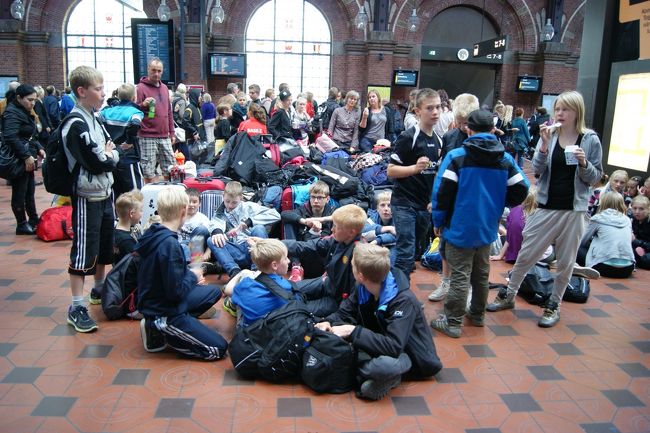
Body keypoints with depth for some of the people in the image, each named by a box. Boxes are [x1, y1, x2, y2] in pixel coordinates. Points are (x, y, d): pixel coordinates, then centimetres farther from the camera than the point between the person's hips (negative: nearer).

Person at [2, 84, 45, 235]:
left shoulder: (25, 112, 16)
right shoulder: (12, 113, -14)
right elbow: (10, 138, -25)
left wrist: (39, 148, 8)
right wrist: (26, 156, -26)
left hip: (27, 160, 9)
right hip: (18, 160, -9)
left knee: (30, 191, 16)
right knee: (20, 193, -1)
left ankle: (33, 220, 27)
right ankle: (22, 225, 8)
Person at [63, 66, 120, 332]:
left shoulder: (94, 119, 11)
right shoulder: (76, 125, -18)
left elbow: (114, 156, 15)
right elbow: (96, 164, -21)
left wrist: (109, 155, -5)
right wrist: (109, 157, -3)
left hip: (104, 193, 9)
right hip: (87, 197, -9)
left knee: (105, 245, 19)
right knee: (83, 250, -3)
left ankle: (100, 289, 36)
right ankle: (76, 307, 5)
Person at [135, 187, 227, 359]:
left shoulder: (154, 234, 0)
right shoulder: (170, 244, -27)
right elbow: (176, 291, -25)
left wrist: (190, 278, 7)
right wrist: (193, 275, -8)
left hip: (155, 301, 9)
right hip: (163, 314, -9)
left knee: (214, 292, 24)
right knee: (219, 348, -7)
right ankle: (161, 332, 0)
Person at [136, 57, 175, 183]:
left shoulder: (164, 88, 16)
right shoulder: (140, 88, -3)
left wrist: (172, 133, 19)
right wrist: (143, 105, -26)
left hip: (165, 137, 6)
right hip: (147, 137, -6)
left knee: (170, 170, 8)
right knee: (149, 173, -2)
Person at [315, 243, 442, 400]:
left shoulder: (403, 301, -30)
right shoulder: (362, 288, -8)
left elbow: (394, 347, -37)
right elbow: (344, 313, 1)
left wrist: (353, 331, -36)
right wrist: (329, 322, -21)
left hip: (405, 353, -7)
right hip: (379, 343, 7)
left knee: (385, 365, -41)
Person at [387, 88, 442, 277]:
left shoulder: (438, 140, 10)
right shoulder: (408, 137, -12)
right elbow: (391, 170, -13)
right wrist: (416, 167, -26)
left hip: (425, 205, 7)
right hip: (404, 204, -7)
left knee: (412, 251, 14)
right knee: (406, 253, -9)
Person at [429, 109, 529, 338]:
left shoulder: (456, 156, -11)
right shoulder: (506, 159, 1)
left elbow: (442, 192, -15)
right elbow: (520, 191, 0)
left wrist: (438, 221, -3)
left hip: (460, 228, -5)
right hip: (487, 228, 5)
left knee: (459, 276, 1)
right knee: (481, 274, 19)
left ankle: (453, 322, 8)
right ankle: (477, 314, 35)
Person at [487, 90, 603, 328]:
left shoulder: (590, 140, -2)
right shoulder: (549, 135, -1)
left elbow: (596, 177, 2)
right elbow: (537, 170, -7)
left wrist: (583, 163, -17)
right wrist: (544, 145, -20)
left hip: (574, 210, 0)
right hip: (546, 207, 1)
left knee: (565, 262, 10)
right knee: (526, 255, 7)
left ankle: (554, 305, 27)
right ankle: (509, 295, 25)